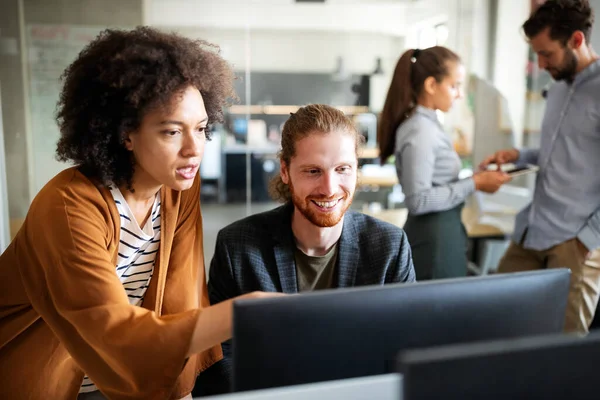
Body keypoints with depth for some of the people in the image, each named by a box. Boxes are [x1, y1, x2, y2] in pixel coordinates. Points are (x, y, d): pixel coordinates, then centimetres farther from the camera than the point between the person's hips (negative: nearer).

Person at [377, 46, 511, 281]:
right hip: (434, 238, -9)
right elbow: (418, 200, -23)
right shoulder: (419, 131, -18)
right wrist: (474, 184, -19)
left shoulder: (427, 124, 10)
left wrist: (475, 179, 5)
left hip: (441, 233, 9)